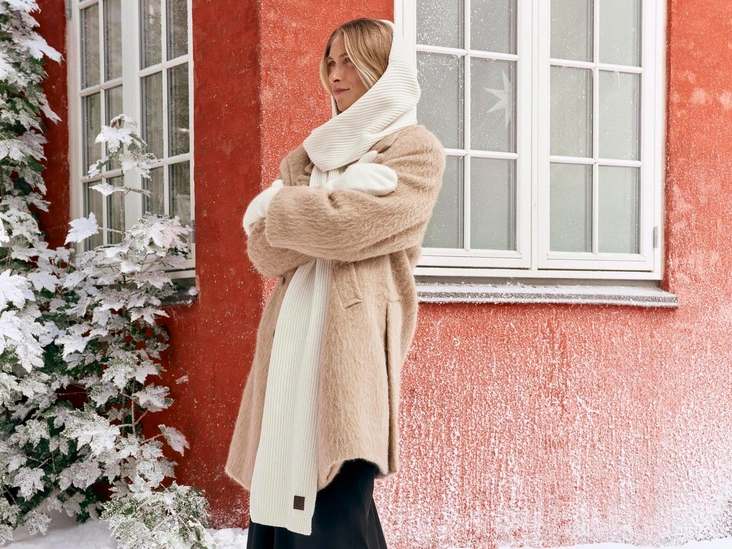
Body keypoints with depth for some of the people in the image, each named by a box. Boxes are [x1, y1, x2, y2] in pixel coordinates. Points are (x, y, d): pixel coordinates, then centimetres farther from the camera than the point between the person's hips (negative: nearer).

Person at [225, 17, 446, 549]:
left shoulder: (417, 151, 4)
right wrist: (321, 207, -6)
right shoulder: (314, 156, 23)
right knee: (279, 501, 2)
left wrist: (283, 205, 5)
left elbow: (343, 226, -12)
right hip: (293, 345, 6)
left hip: (352, 341, -6)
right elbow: (264, 251, 9)